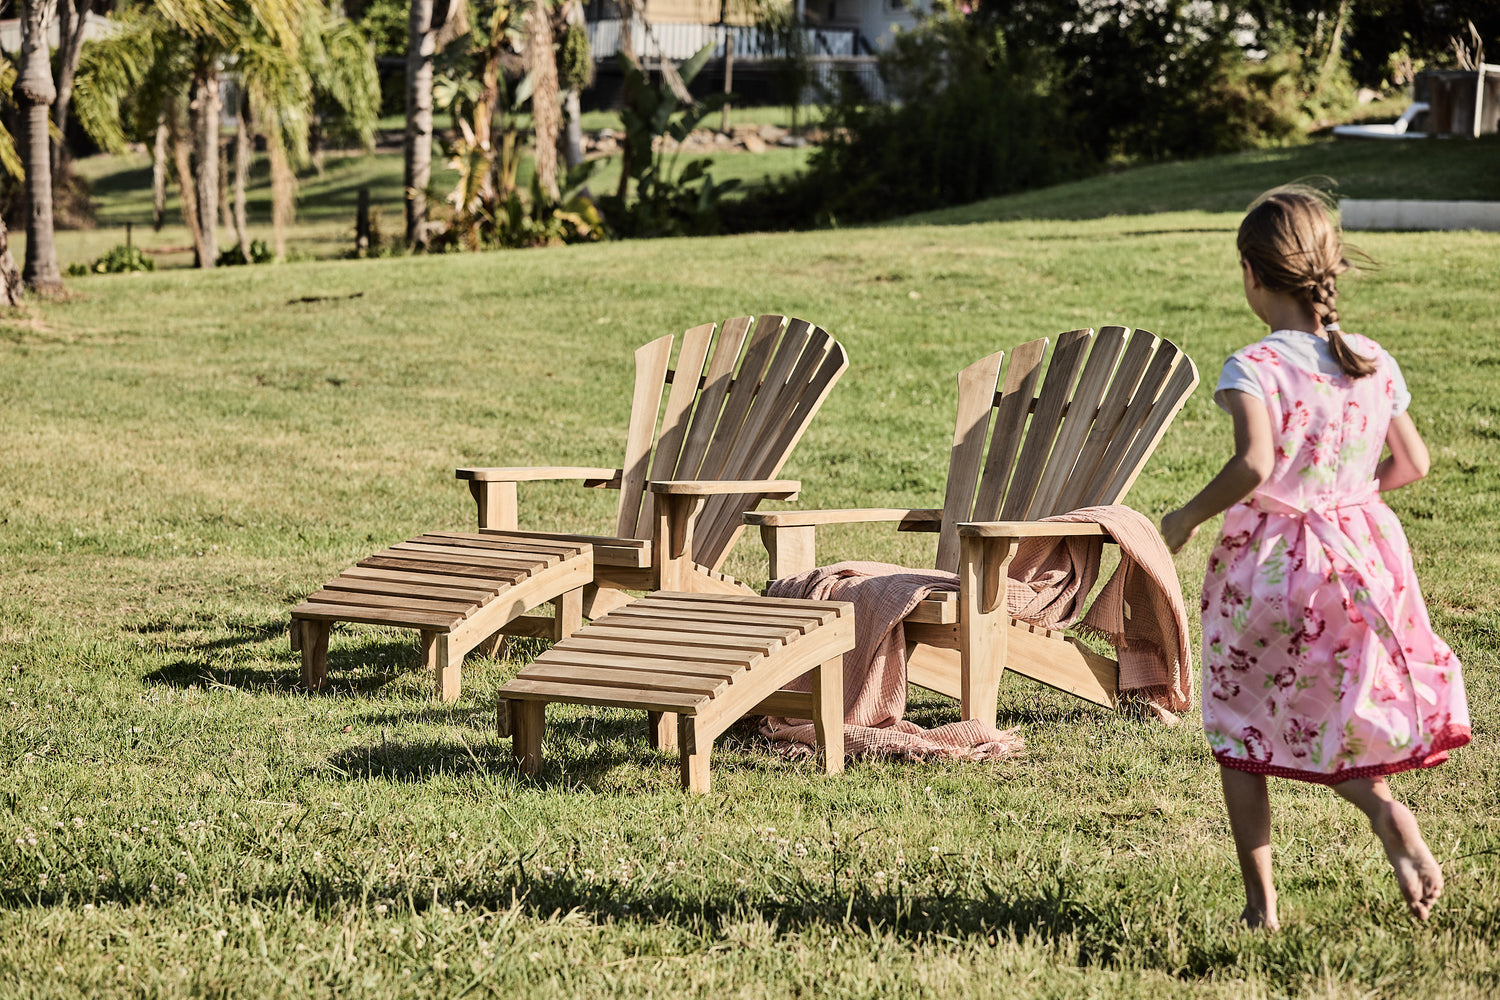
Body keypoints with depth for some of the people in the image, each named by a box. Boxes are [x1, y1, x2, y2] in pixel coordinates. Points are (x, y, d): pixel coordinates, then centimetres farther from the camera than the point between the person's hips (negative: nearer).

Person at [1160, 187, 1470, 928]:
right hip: (1358, 555, 4)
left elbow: (1254, 463, -32)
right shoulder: (1375, 366, 0)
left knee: (1239, 729, 12)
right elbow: (1412, 463, 9)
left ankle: (1260, 898, 13)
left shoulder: (1254, 369, -18)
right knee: (1328, 721, 19)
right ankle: (1384, 808, -10)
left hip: (1265, 566, -4)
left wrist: (1187, 518, -18)